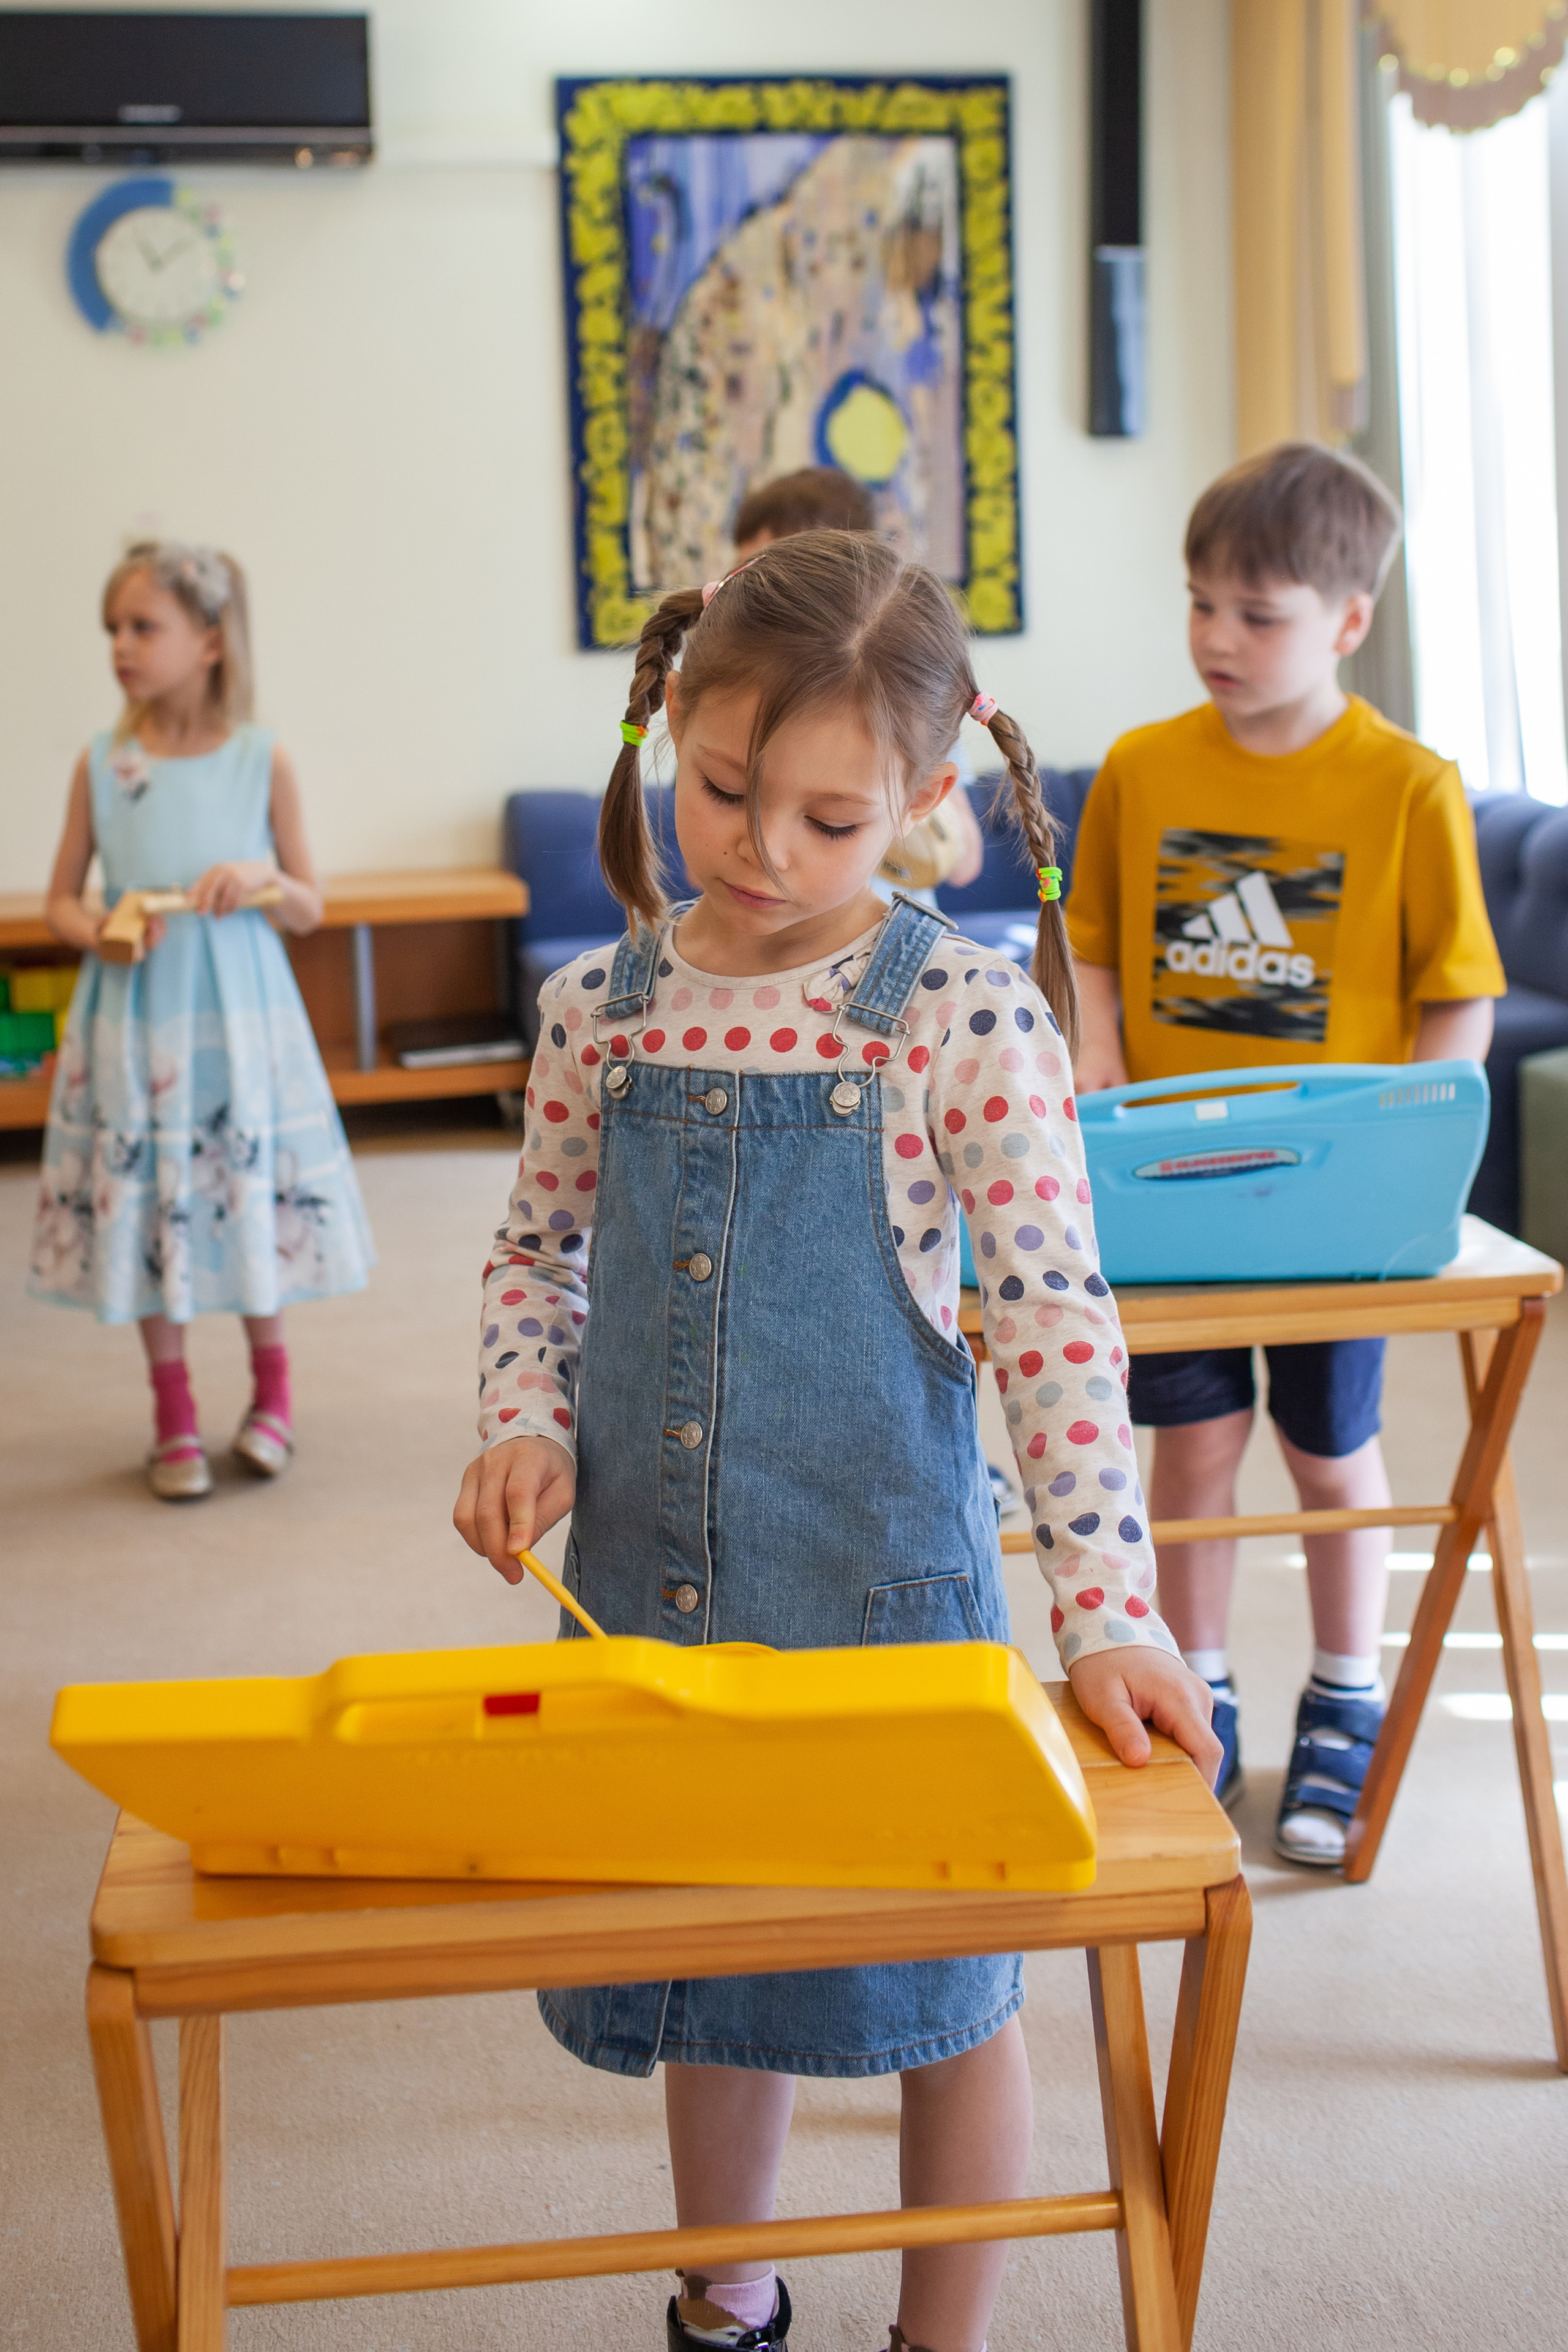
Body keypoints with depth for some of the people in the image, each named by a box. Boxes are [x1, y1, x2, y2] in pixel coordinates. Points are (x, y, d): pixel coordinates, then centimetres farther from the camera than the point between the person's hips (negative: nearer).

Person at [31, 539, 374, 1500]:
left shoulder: (262, 760, -4)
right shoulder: (103, 763, -1)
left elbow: (311, 909, 2)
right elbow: (61, 899, 6)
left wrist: (264, 879, -18)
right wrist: (98, 933, -15)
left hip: (237, 1014, -1)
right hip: (134, 1017, 1)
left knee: (253, 1194, 6)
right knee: (143, 1204, 6)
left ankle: (272, 1393, 28)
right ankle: (175, 1419, 21)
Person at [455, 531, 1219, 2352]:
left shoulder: (965, 1019, -12)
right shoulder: (602, 1011, 0)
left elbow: (1054, 1319, -15)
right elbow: (537, 1252, 13)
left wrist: (1107, 1615, -22)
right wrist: (525, 1427, -5)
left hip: (886, 1586, -4)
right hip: (648, 1579, 4)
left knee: (940, 1987, 11)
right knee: (703, 1966, 20)